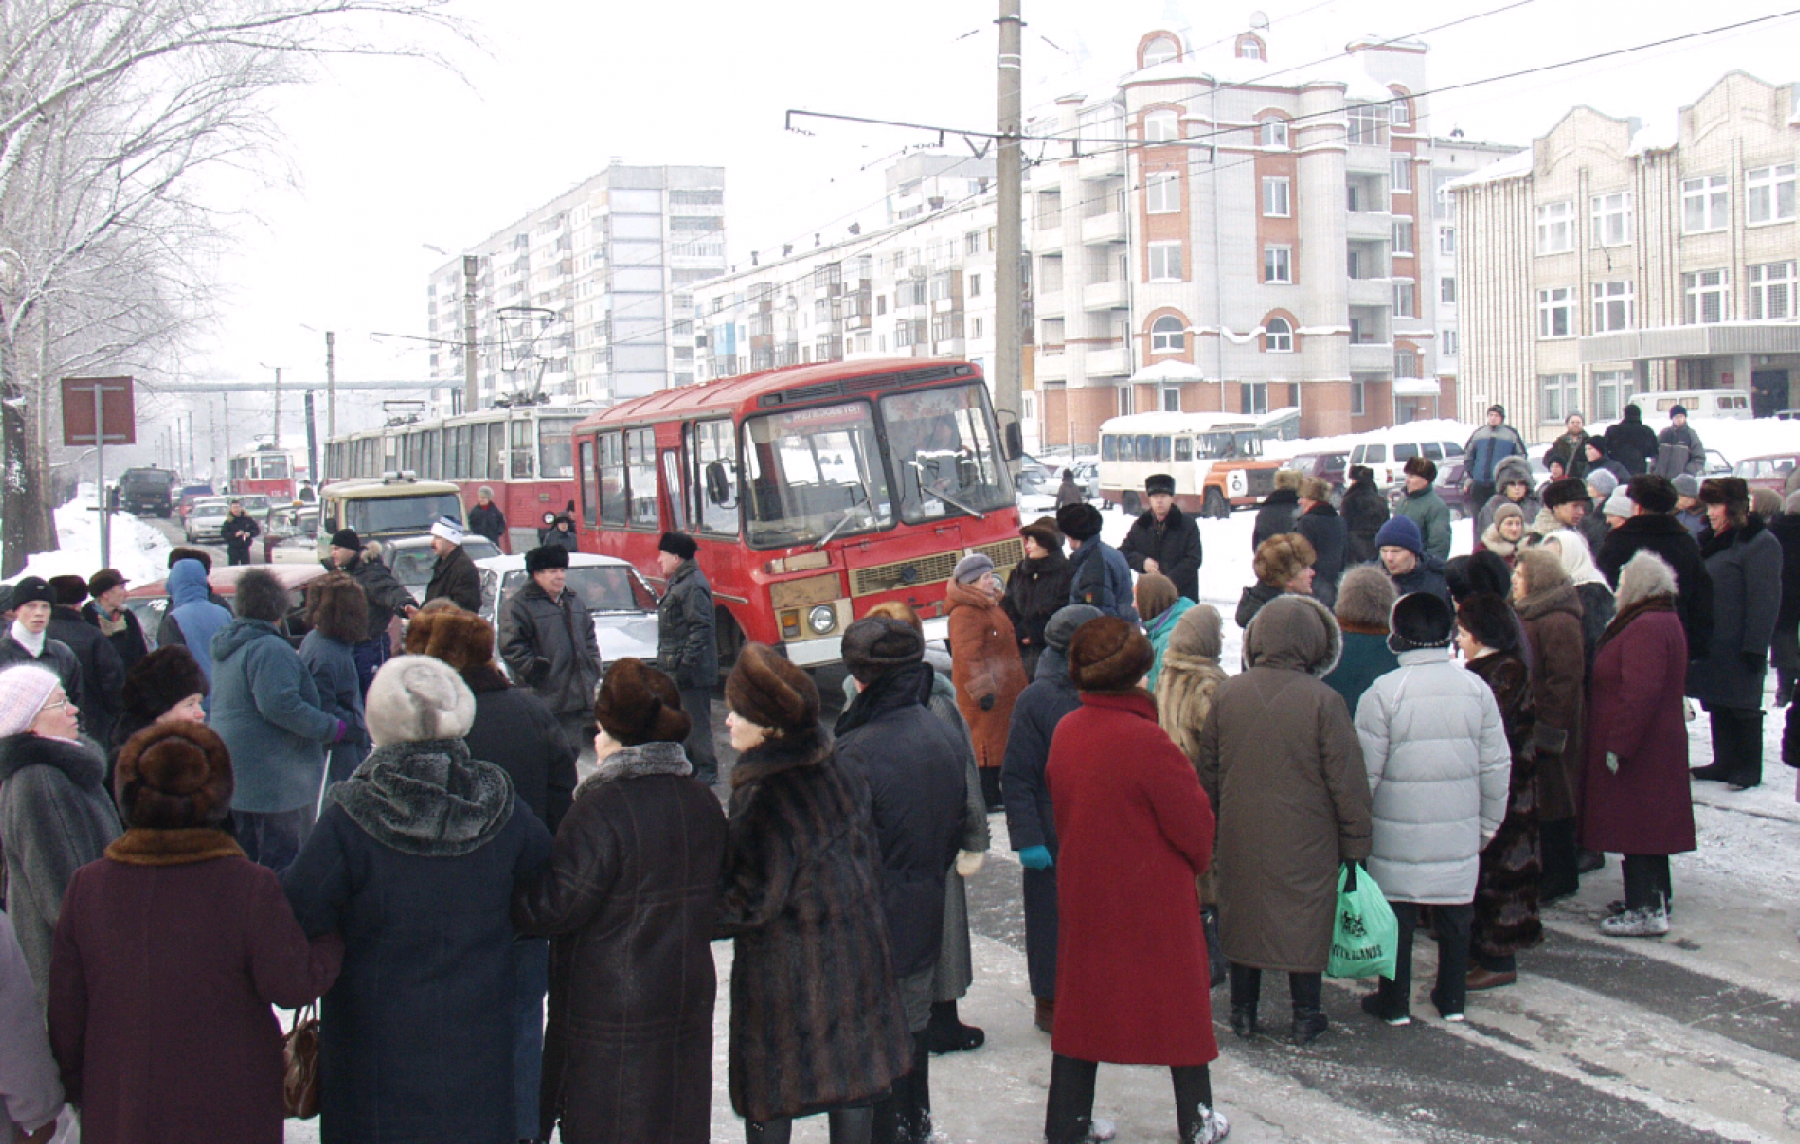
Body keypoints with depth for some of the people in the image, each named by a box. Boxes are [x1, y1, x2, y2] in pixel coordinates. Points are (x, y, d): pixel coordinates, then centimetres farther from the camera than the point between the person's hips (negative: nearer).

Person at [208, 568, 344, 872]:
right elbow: (279, 705, -28)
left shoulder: (227, 645, 13)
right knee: (284, 867, -5)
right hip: (275, 783, -10)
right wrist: (332, 728, -20)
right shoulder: (270, 649, -18)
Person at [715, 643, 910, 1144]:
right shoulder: (835, 769, 1)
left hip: (783, 966, -7)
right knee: (852, 1079, 16)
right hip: (856, 948, 8)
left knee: (769, 1098, 8)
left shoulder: (764, 797, -23)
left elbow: (754, 899, -22)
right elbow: (864, 855, 10)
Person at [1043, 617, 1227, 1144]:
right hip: (1155, 898, -5)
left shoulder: (1065, 731, -4)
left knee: (1082, 1000, 14)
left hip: (1083, 892, 6)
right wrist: (1198, 862, 5)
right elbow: (1195, 822, -15)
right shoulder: (1145, 741, -24)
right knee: (1180, 1002, 12)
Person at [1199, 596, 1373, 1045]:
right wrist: (1355, 844, -1)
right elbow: (1347, 781, -10)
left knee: (1242, 917, 14)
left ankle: (1242, 1011, 24)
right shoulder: (1322, 701, -15)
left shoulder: (1227, 694, -3)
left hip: (1241, 840, 3)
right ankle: (1306, 1016, 17)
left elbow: (1208, 772, 6)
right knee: (1304, 920, 9)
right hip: (1306, 841, -3)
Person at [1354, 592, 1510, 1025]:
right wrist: (1488, 822, 17)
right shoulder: (1477, 689, -2)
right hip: (1459, 832, 3)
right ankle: (1452, 999, 26)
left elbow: (1367, 770, -11)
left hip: (1398, 832, -3)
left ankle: (1394, 1002, 17)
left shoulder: (1383, 692, -14)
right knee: (1455, 915, 15)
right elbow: (1497, 766, 4)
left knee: (1397, 912, 8)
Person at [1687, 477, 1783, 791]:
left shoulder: (1760, 543, -12)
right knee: (1718, 705, 12)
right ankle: (1725, 762, 21)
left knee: (1742, 706, 3)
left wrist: (1755, 646, -21)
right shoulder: (1713, 541, 14)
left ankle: (1748, 768, 14)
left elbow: (1765, 600, -17)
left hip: (1738, 647, -8)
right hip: (1711, 644, 8)